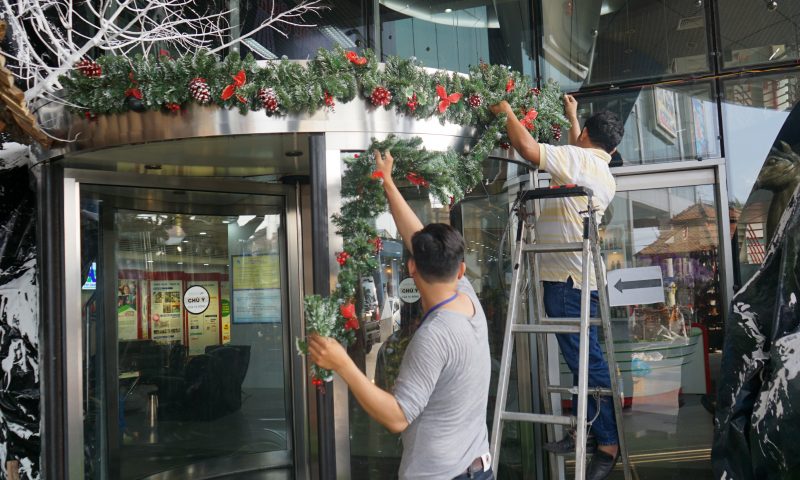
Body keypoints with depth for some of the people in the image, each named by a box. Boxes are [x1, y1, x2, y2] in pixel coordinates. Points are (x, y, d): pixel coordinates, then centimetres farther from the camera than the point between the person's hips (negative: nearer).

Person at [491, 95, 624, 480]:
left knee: (588, 361, -6)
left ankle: (608, 444, 0)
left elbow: (528, 148, -20)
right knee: (582, 359, 14)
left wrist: (507, 112, -2)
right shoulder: (604, 174, 19)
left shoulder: (578, 158, -9)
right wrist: (572, 117, 50)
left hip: (568, 281, -10)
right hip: (574, 278, 10)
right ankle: (583, 431, 22)